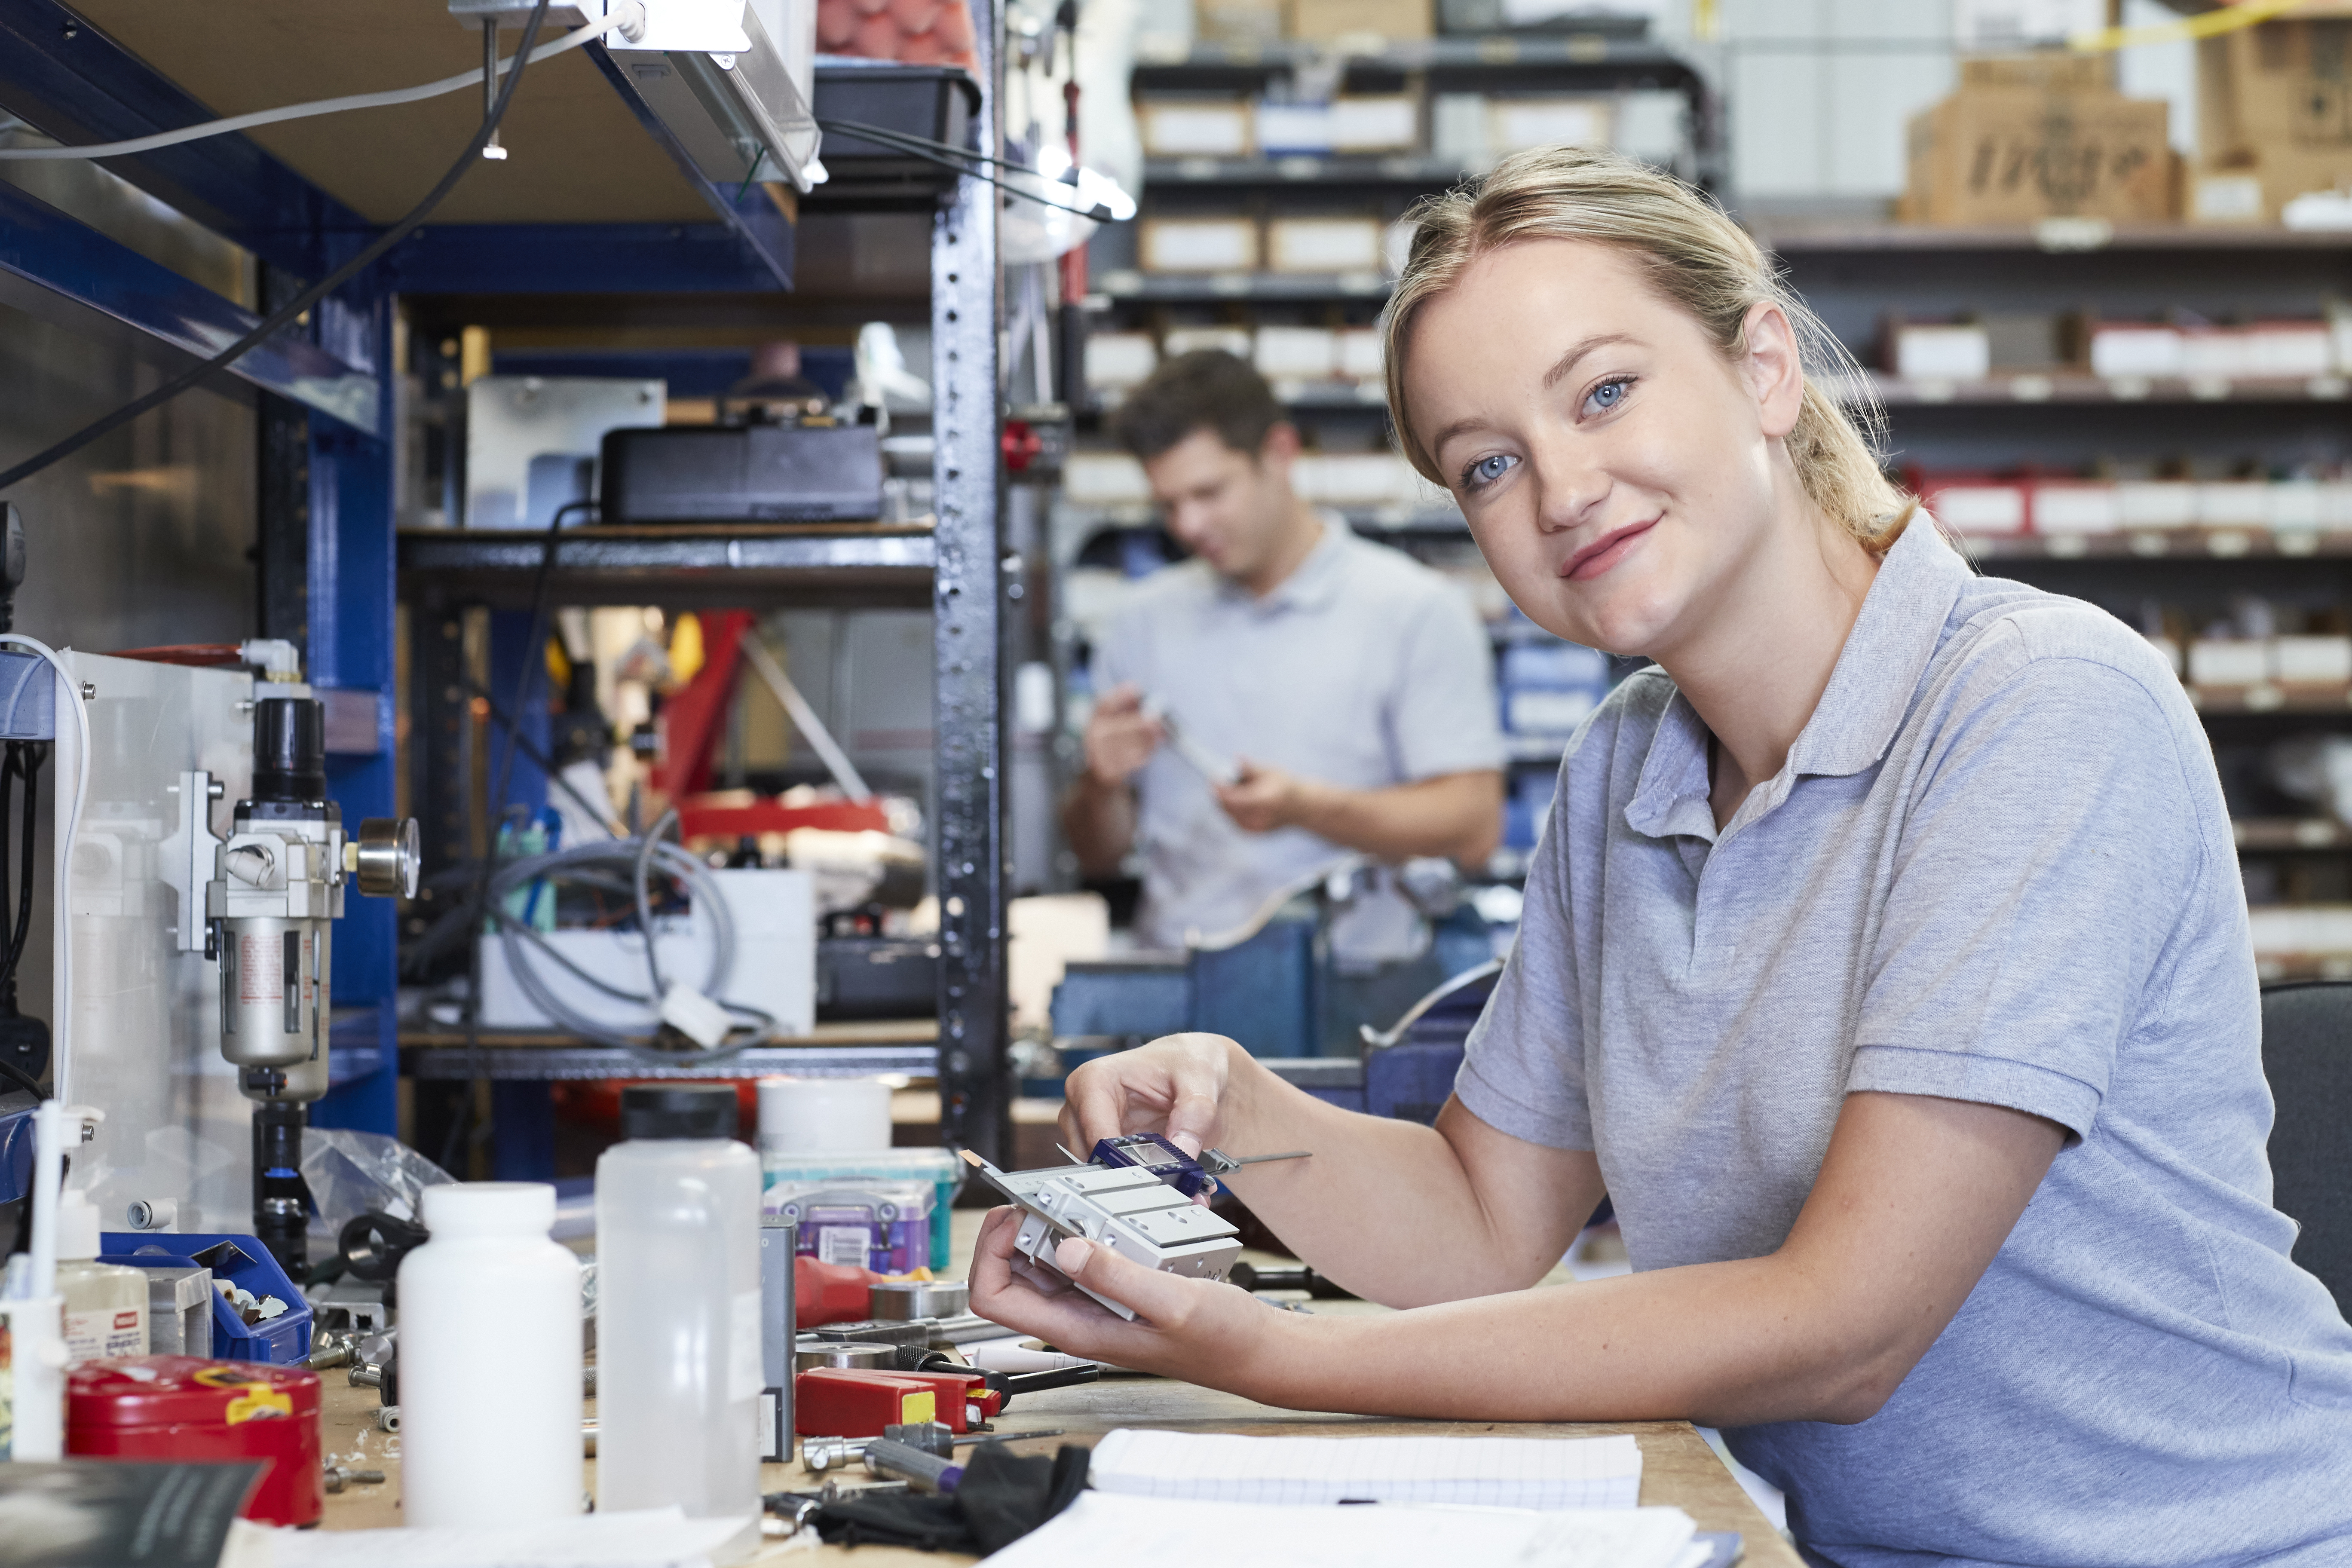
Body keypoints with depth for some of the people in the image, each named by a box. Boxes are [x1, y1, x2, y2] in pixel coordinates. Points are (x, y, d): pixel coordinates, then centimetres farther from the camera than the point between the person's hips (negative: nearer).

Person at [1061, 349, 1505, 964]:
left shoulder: (1416, 610, 4)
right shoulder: (1147, 620, 17)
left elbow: (1473, 827, -5)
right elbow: (1098, 855, 20)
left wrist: (1304, 808, -16)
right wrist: (1102, 784, -2)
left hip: (1351, 981, -3)